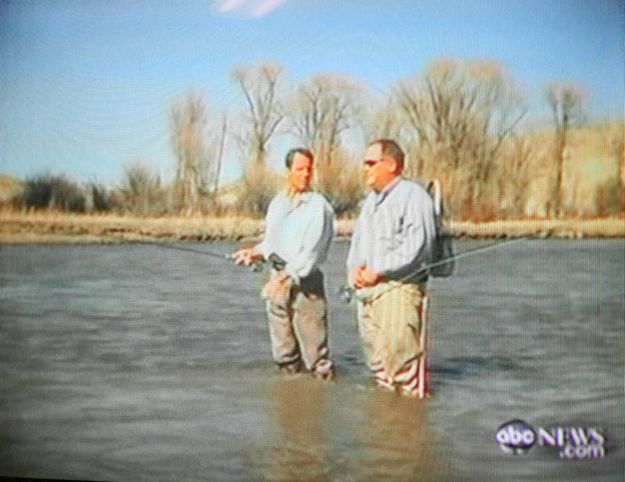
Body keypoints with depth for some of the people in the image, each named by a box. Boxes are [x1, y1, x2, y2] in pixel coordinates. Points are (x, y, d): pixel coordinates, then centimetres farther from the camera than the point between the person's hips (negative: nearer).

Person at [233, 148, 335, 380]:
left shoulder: (319, 205, -8)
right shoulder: (277, 202, 12)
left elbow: (312, 251, -16)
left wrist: (287, 277, -20)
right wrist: (256, 252, 3)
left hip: (305, 282, -6)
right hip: (278, 279, 6)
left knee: (313, 344, -6)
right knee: (283, 347, 13)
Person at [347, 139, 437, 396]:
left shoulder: (413, 196, -7)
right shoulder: (371, 200, 21)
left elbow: (417, 246, -17)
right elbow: (357, 239, 23)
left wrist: (378, 271, -16)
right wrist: (354, 269, 2)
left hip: (398, 288, -8)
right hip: (367, 290, 9)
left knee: (400, 353, -11)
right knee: (375, 357, 12)